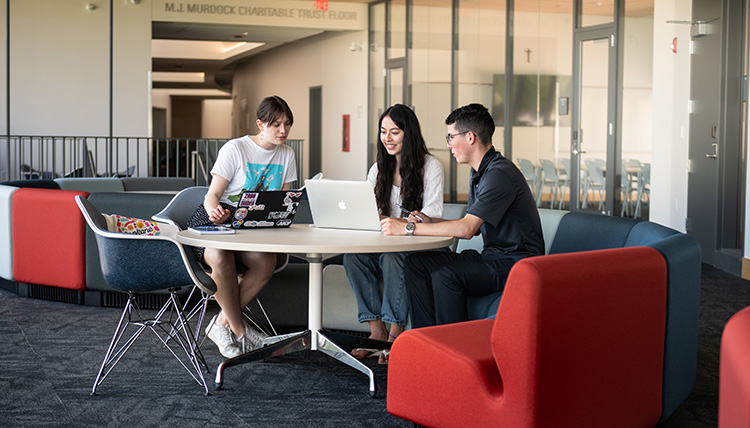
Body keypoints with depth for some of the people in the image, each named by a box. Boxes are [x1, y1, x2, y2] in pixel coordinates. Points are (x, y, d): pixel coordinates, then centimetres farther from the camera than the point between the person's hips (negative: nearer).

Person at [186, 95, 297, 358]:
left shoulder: (286, 155, 10)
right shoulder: (235, 149, -6)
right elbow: (213, 195, -9)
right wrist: (214, 209, -33)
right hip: (212, 220, -4)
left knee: (267, 262, -30)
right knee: (222, 258, -38)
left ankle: (222, 323, -15)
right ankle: (239, 330, -18)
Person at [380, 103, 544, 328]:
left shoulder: (499, 174, -20)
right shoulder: (479, 172, 13)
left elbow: (467, 229, -27)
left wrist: (409, 228, -23)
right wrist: (430, 221, 3)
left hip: (515, 263, -10)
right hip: (491, 257, 10)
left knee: (446, 275, -30)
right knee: (415, 263, -1)